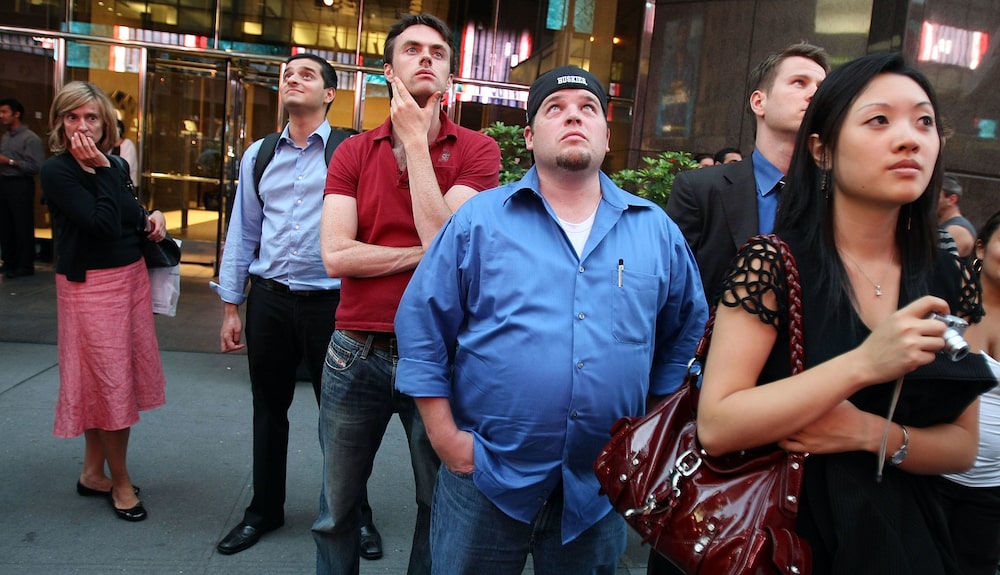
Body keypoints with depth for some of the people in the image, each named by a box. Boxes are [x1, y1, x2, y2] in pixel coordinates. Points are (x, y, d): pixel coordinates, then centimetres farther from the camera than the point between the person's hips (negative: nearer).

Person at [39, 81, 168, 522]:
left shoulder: (114, 165, 9)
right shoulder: (56, 171, -11)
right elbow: (104, 226, -21)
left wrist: (152, 219, 1)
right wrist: (100, 170, -16)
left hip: (133, 278, 7)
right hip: (91, 286, -7)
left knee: (106, 382, 14)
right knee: (110, 384, -1)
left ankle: (93, 472, 28)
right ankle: (121, 482, 15)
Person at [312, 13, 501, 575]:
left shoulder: (477, 150, -3)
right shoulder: (353, 153, 3)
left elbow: (445, 238, -18)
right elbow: (337, 254, -9)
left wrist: (416, 140, -14)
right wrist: (426, 254, -14)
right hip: (358, 354, 2)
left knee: (442, 508, 16)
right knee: (337, 508, 19)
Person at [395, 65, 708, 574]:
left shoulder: (657, 231, 3)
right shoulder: (479, 220, -5)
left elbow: (687, 332, 13)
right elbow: (421, 326, -4)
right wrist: (445, 436, -6)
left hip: (600, 489, 3)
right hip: (485, 479, -2)